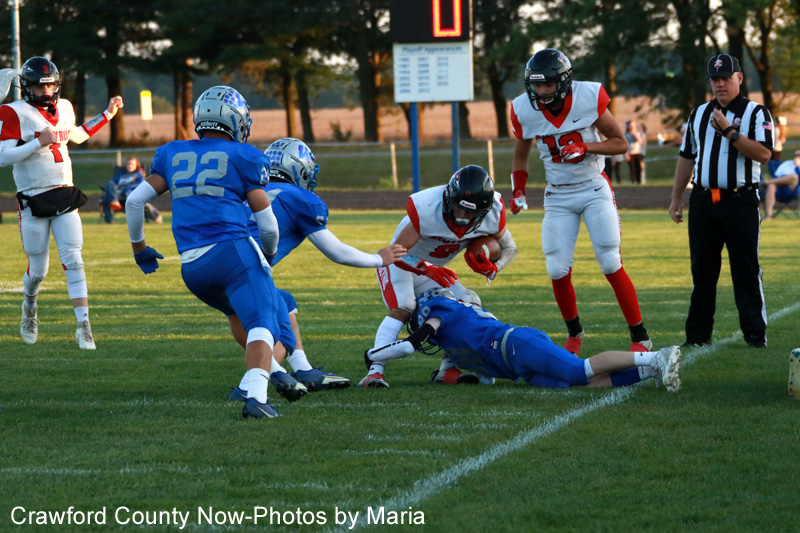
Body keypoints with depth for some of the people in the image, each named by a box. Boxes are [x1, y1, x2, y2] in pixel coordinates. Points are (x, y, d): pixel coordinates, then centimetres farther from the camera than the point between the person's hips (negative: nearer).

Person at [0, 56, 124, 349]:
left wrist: (107, 114, 25)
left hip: (64, 195, 4)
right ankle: (30, 308, 38)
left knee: (73, 260, -8)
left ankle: (83, 325, -9)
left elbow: (77, 136, 29)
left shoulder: (63, 108, 9)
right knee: (38, 269, 5)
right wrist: (39, 142, -23)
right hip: (33, 201, -4)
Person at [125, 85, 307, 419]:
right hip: (233, 251, -5)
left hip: (191, 267, 5)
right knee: (260, 325, -10)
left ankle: (276, 374, 26)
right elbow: (267, 224, 4)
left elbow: (135, 200, 14)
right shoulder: (243, 157, 4)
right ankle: (255, 397, -31)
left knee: (238, 313, 31)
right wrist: (269, 254, 25)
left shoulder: (172, 154, 17)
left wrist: (139, 247, 30)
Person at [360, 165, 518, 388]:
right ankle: (375, 371, -36)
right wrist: (427, 269, -41)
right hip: (399, 264, -6)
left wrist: (493, 268, -23)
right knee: (402, 308, -29)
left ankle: (447, 370, -2)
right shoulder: (428, 209, -36)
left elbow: (509, 248, -2)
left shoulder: (493, 213, -21)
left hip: (431, 270, 6)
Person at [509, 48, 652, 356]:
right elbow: (521, 156, 10)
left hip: (594, 189, -2)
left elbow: (620, 143, -6)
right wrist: (518, 192, -2)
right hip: (558, 197, 2)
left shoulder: (589, 99, -15)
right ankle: (574, 333, 19)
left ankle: (640, 337, 0)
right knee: (558, 270, -5)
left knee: (611, 264, -9)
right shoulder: (524, 111, -8)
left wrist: (585, 147, -21)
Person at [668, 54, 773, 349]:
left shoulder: (756, 113, 1)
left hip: (741, 200, -4)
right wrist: (676, 198, 18)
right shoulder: (698, 114, 16)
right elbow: (686, 157, 21)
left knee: (746, 269, -5)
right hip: (703, 201, 4)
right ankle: (697, 334, 11)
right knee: (702, 269, 5)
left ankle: (755, 333, -1)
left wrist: (729, 132, -18)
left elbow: (764, 153, -14)